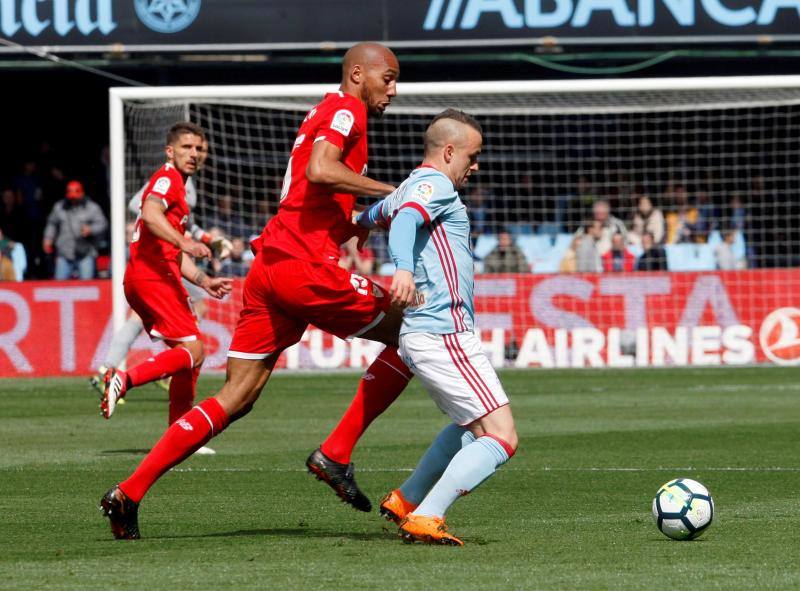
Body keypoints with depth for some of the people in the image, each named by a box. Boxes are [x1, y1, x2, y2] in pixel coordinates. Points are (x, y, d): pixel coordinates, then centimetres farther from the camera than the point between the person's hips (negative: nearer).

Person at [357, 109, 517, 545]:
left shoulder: (410, 188, 20)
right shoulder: (435, 185, -8)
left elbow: (372, 215, 42)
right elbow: (405, 220, -29)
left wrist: (359, 221, 67)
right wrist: (404, 268, -49)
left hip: (421, 335, 11)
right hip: (443, 334, -11)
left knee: (471, 425, 30)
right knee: (501, 438, -13)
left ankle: (404, 501, 31)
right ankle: (424, 521, -20)